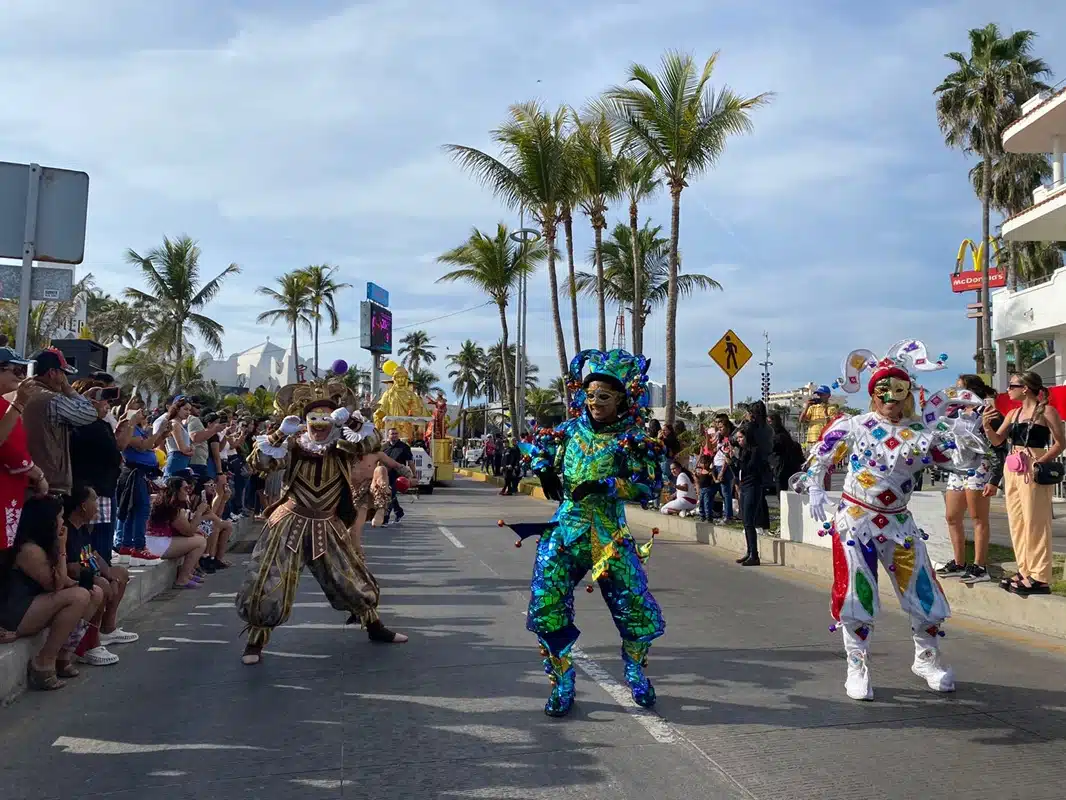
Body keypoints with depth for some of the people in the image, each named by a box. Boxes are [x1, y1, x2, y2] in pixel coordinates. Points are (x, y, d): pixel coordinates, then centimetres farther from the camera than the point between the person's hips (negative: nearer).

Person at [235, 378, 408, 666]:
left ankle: (375, 627, 32)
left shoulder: (342, 448, -4)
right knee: (268, 583, -4)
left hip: (328, 528, 2)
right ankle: (255, 642, 14)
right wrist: (281, 432, -32)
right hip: (290, 524, -2)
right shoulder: (292, 447, -10)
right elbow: (260, 459, -20)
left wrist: (349, 424, -32)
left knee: (353, 578, 12)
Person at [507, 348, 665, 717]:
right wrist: (544, 471, 5)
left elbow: (649, 485, -14)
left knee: (639, 612, 0)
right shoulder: (571, 429, 7)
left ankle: (636, 673, 31)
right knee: (546, 609, -3)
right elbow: (537, 448, 24)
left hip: (610, 536, -2)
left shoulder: (632, 439, -3)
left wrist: (604, 486, -24)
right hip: (564, 531, 3)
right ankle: (562, 684, 15)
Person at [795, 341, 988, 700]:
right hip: (854, 520, -2)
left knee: (925, 593, 8)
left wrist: (965, 438, -20)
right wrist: (814, 489, -13)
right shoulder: (854, 426, -5)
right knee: (856, 598, -1)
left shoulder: (924, 430, 1)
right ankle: (858, 669, 15)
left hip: (898, 524, 3)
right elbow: (820, 457, 0)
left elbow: (964, 461, 0)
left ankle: (927, 660, 34)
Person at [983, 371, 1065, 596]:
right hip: (1011, 470, 8)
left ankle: (1040, 578, -3)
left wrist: (1040, 463, -18)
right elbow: (997, 440, 16)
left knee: (1035, 523, -6)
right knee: (1016, 522, 9)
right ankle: (1024, 571, 17)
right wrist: (986, 426, -3)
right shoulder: (1013, 413, 14)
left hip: (1033, 471, -7)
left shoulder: (1046, 411, -5)